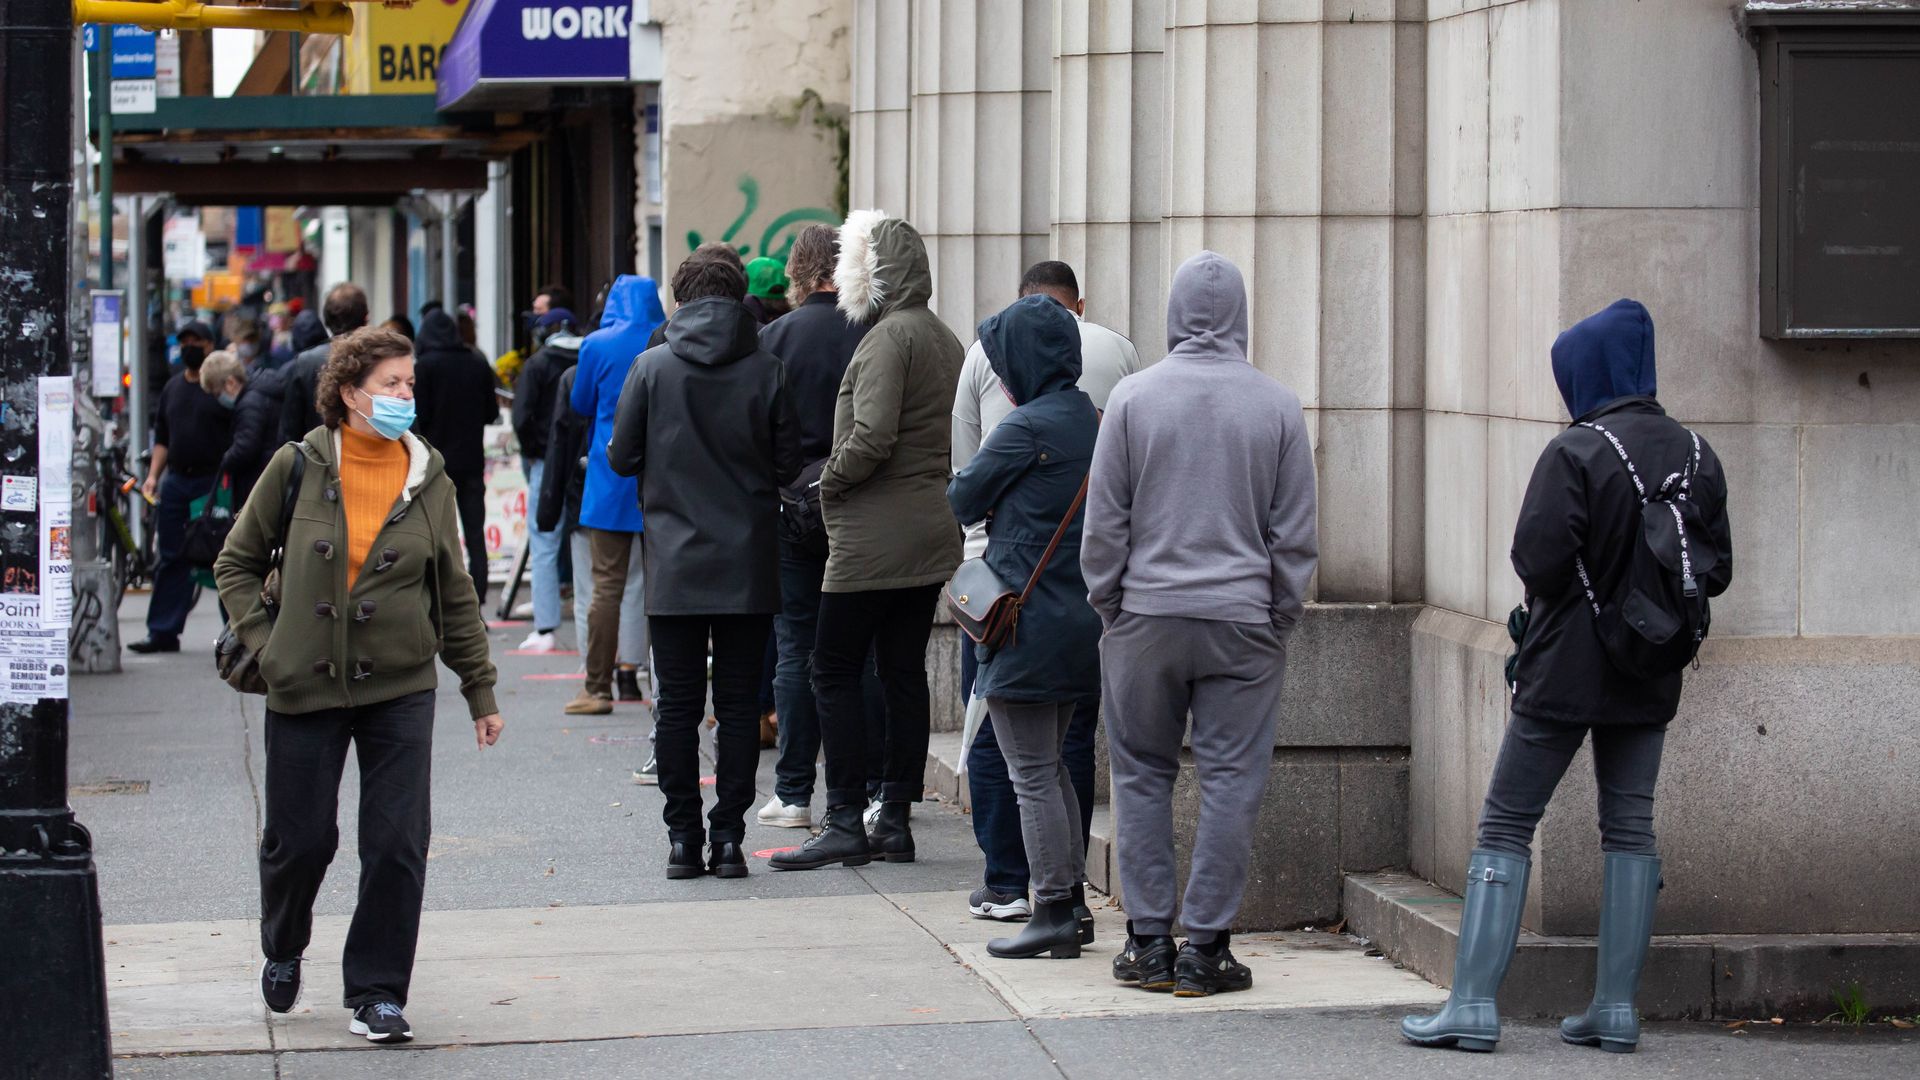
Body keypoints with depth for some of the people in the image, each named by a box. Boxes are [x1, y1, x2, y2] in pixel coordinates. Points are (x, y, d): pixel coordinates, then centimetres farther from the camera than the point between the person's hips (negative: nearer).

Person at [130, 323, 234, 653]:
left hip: (214, 481, -6)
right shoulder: (172, 387, 16)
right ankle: (163, 634, 8)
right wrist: (153, 474, 8)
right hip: (176, 482, 6)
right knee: (171, 560, 6)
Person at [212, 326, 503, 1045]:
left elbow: (454, 595, 11)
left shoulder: (429, 481, 4)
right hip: (303, 689, -1)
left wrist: (481, 691, 12)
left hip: (400, 690, 1)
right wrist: (262, 641, -4)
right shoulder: (298, 468, -2)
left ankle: (377, 993, 7)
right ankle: (283, 952, 36)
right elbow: (237, 564, 8)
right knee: (300, 840, 7)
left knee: (398, 845, -5)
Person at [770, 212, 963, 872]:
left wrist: (828, 481, -6)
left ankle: (845, 823, -6)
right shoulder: (944, 339, 15)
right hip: (932, 534, 9)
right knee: (904, 672, 10)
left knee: (833, 671, -4)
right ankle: (896, 821, 12)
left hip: (874, 538, -9)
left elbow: (871, 438, -23)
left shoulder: (889, 336, -14)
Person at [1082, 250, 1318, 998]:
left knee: (1142, 775, 11)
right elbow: (1296, 534, 2)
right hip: (1243, 622, 0)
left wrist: (1108, 604, 11)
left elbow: (1104, 523, 0)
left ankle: (1148, 940, 11)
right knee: (1231, 781, 4)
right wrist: (1281, 616, 12)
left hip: (1147, 619, 0)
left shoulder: (1133, 398, -3)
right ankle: (1205, 947, 4)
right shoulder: (1277, 406, -1)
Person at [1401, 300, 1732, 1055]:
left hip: (1565, 673, -5)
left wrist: (1548, 598, 1)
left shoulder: (1576, 453, -16)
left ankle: (1474, 1001, -3)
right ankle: (1617, 1006, 9)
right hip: (1648, 680, 5)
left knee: (1506, 825, 1)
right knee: (1629, 826, 11)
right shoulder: (1697, 457, 3)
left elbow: (1537, 557, -20)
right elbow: (1717, 569, 6)